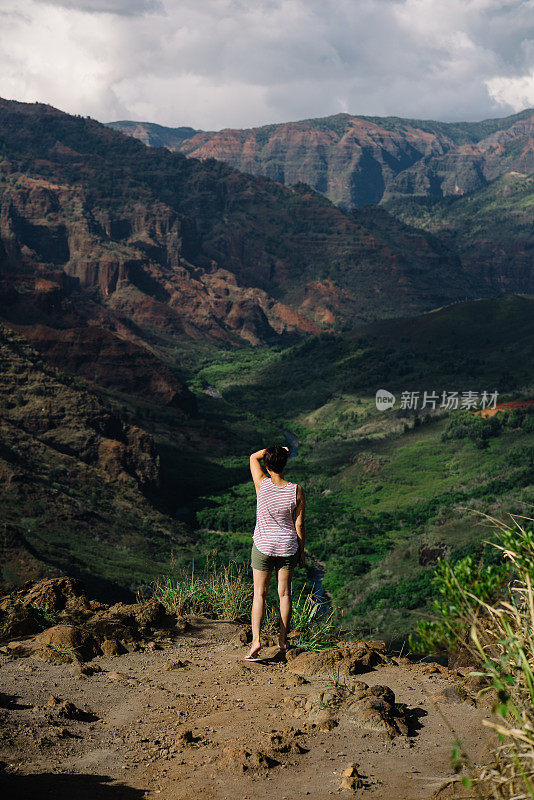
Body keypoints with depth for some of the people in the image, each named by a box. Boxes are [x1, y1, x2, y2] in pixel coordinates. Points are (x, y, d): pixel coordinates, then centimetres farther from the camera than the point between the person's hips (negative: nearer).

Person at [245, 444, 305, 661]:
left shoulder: (262, 484, -14)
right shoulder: (296, 491, -11)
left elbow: (253, 457, 6)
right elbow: (299, 525, -4)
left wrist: (272, 450, 2)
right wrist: (301, 553, 6)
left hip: (263, 546, -1)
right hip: (287, 546, 1)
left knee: (259, 594, 4)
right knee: (284, 593, 14)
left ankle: (256, 640, -9)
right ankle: (283, 639, 22)